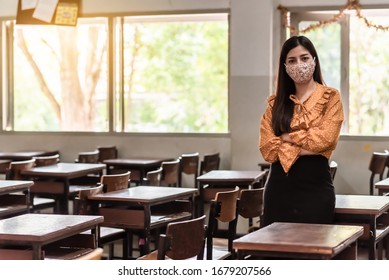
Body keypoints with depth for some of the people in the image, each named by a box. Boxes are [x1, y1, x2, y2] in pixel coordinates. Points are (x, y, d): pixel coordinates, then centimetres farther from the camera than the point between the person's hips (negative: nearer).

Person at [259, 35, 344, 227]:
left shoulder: (330, 97, 2)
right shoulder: (275, 103, 10)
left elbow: (323, 139, -13)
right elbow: (267, 148, -3)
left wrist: (288, 137, -3)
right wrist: (308, 148, -10)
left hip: (315, 187, -3)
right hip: (279, 188, 3)